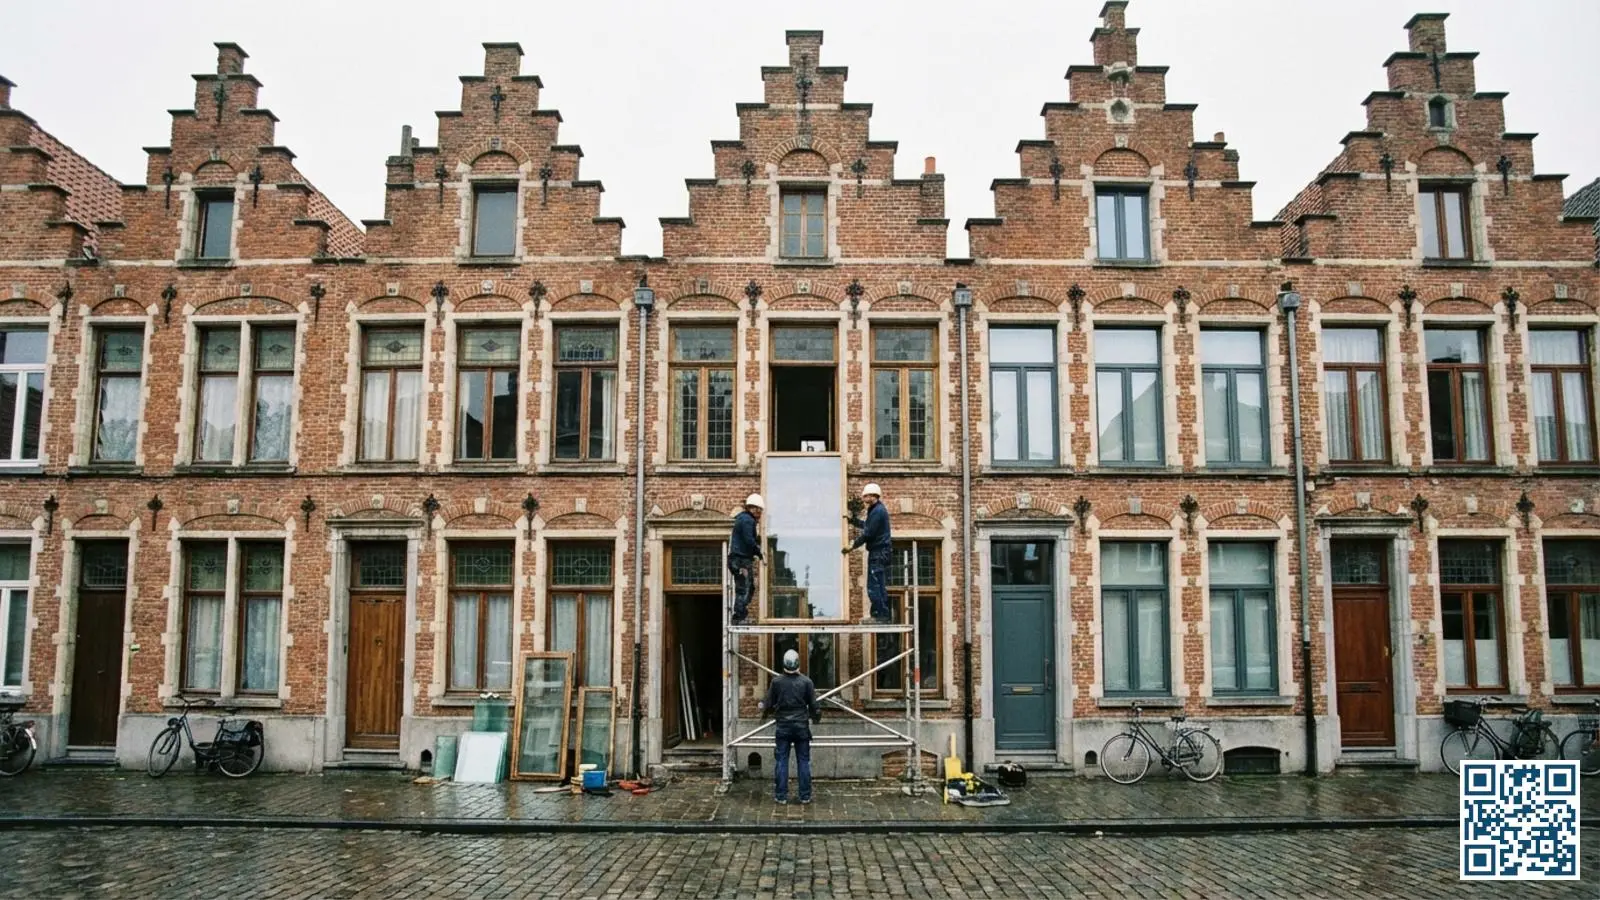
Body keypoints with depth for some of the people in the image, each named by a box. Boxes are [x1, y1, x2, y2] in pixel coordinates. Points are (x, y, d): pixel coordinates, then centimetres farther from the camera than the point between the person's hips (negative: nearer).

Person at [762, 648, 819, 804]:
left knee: (782, 761, 6)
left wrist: (764, 709, 24)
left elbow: (769, 705, 1)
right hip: (802, 726, 0)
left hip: (783, 726, 0)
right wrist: (816, 717, 19)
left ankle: (781, 796, 8)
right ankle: (805, 796, 10)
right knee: (804, 761, 7)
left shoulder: (776, 682, -5)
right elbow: (814, 705, -2)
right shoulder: (806, 682, -5)